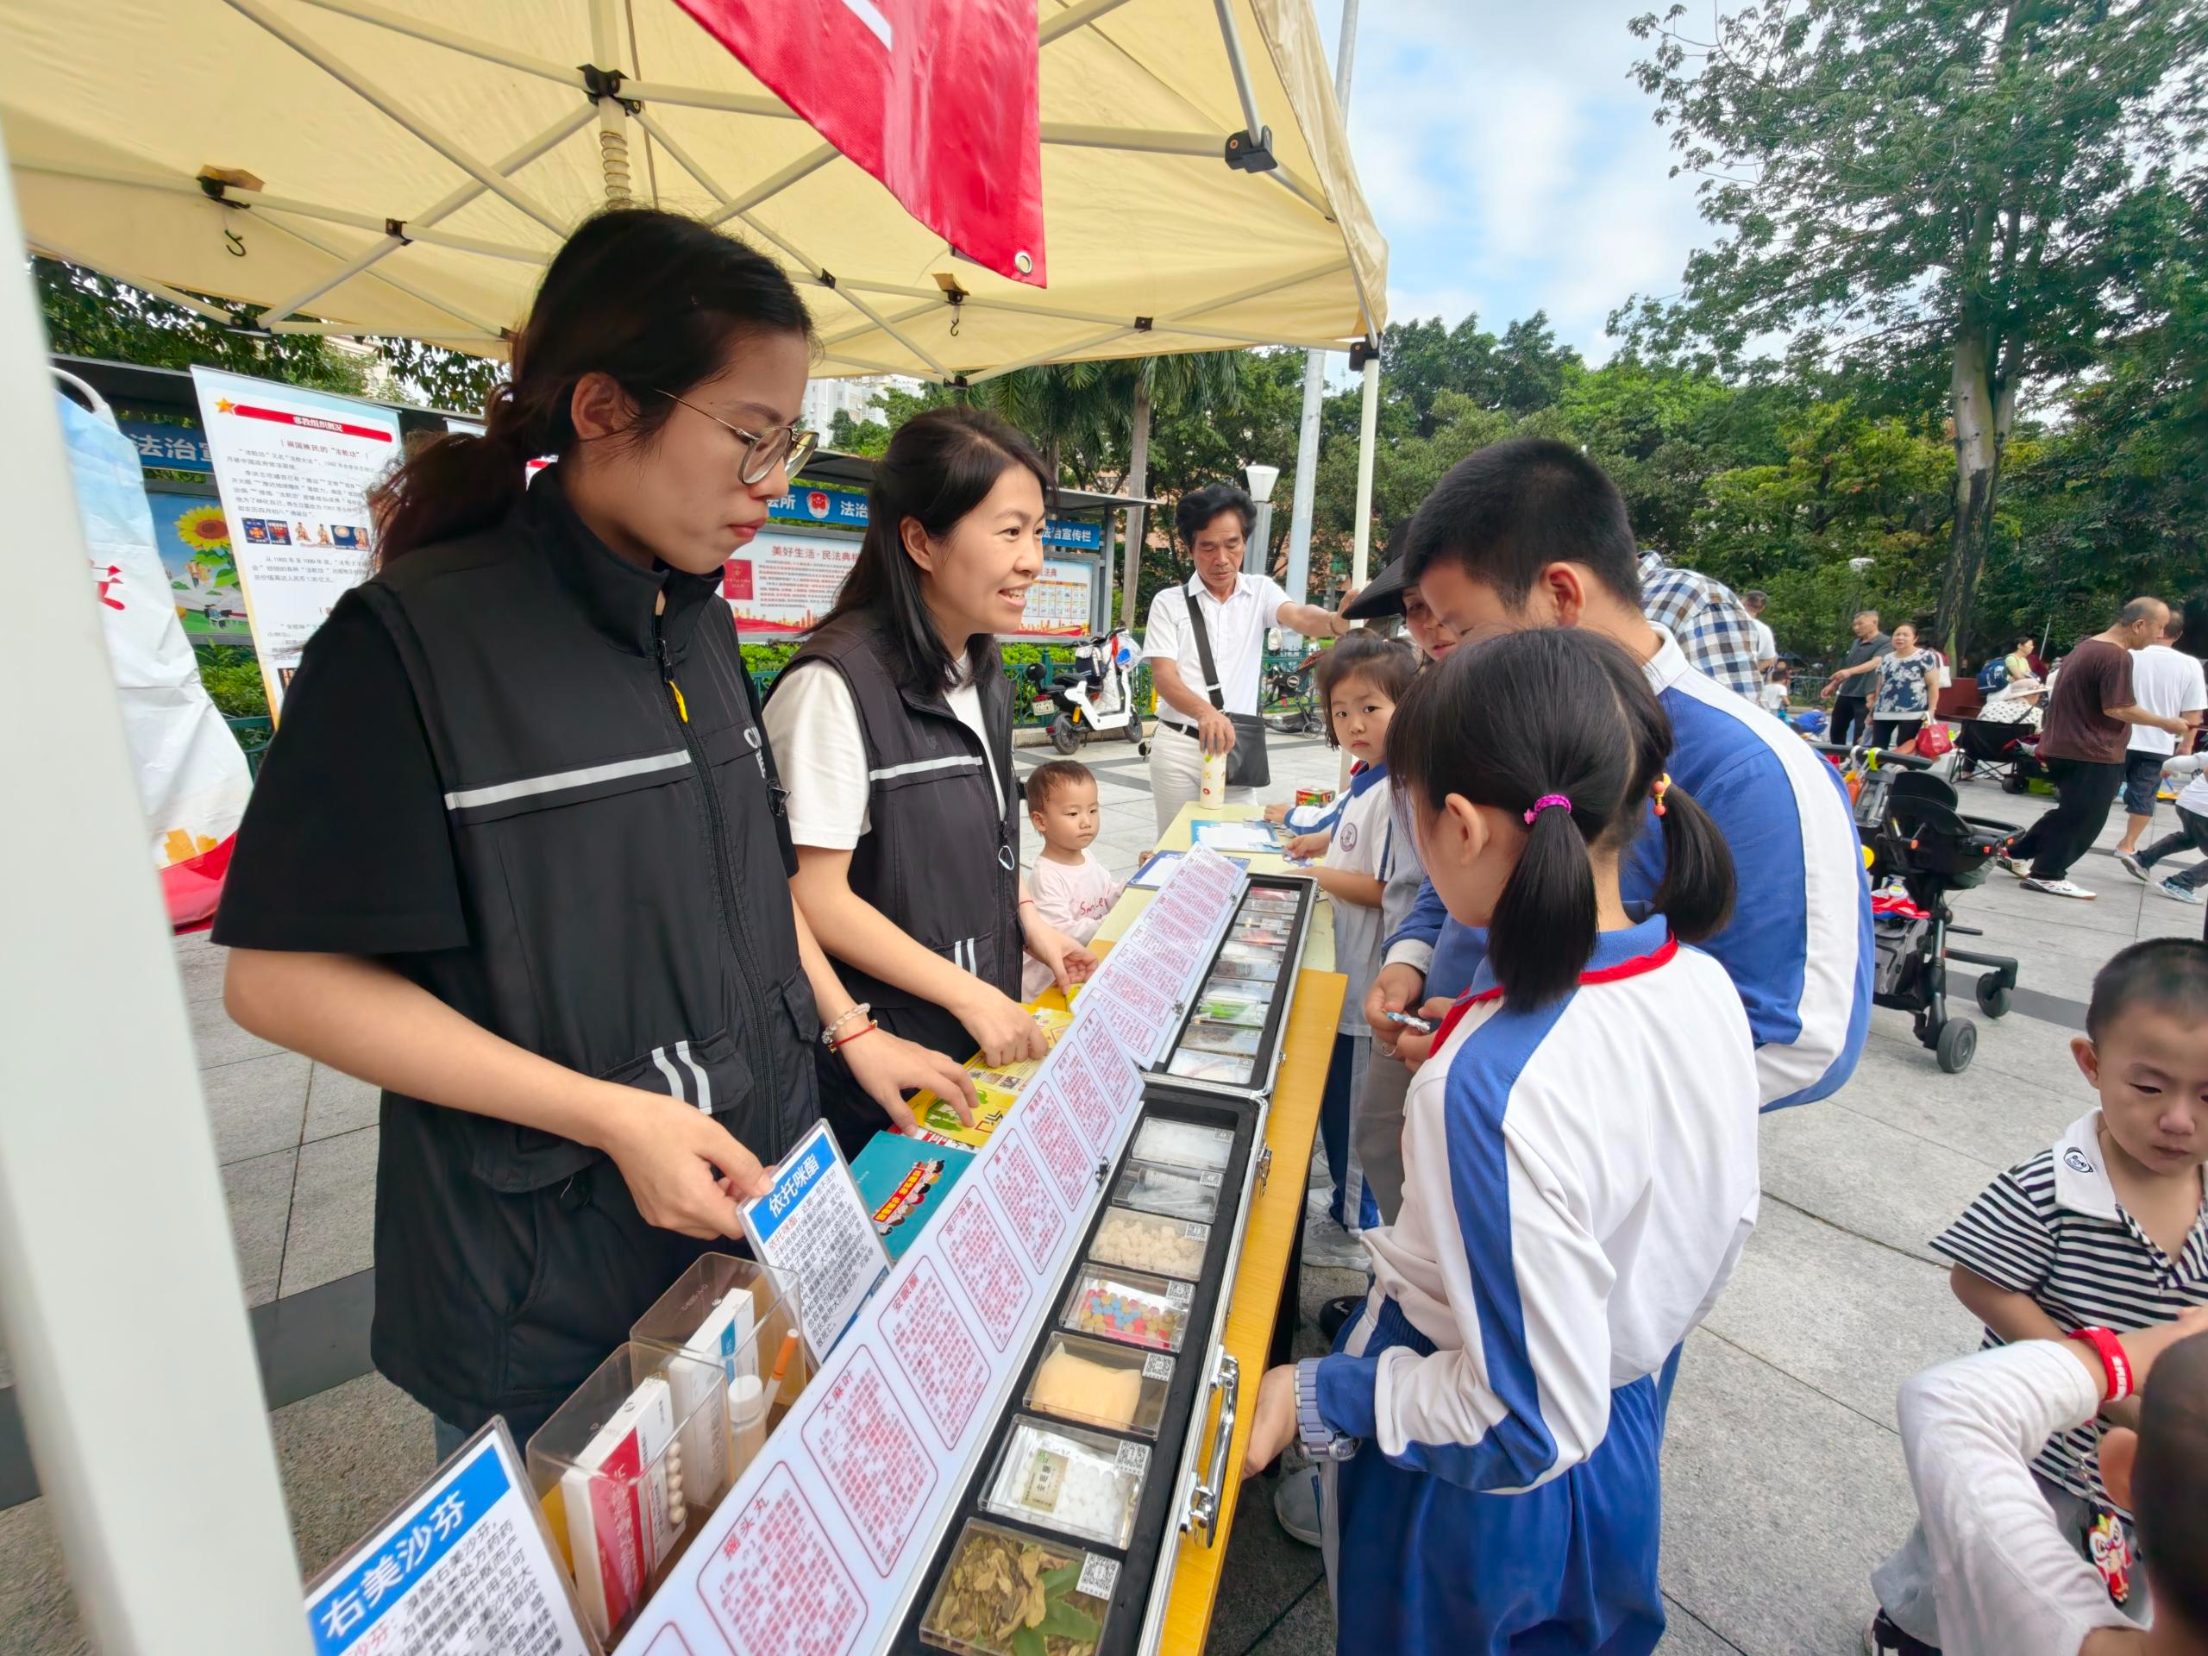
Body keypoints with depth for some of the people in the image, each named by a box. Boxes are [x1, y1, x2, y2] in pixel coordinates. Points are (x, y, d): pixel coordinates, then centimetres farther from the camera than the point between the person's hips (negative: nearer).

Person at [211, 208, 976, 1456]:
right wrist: (610, 1116, -24)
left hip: (758, 1194, 7)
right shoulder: (419, 637, -18)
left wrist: (849, 1030, 5)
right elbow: (284, 976, -17)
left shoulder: (700, 618, 3)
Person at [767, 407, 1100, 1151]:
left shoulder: (984, 675, 4)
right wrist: (968, 995, -19)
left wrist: (1027, 919, 1)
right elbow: (815, 895, -22)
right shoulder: (837, 686, -24)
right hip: (874, 1059, -7)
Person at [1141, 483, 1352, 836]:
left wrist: (1337, 621, -40)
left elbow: (1298, 617, -15)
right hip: (1178, 746, -1)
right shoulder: (1168, 603, 0)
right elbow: (1162, 676, -10)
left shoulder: (1261, 591, 5)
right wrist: (1204, 711, -32)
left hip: (1237, 747, 1)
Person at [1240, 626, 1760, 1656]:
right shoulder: (1704, 983, -14)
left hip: (1479, 1504, -6)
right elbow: (1722, 1232, 2)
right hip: (1626, 1443, 6)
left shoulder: (1492, 1087, -38)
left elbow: (1527, 1422, -29)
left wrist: (1310, 1397, -19)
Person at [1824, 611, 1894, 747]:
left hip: (1865, 697, -8)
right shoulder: (1856, 643, 16)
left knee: (1861, 737, -8)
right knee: (1836, 731, 13)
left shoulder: (1885, 642, -9)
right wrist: (1833, 685, 26)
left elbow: (1876, 662, -27)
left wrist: (1850, 671, -40)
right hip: (1845, 693, 8)